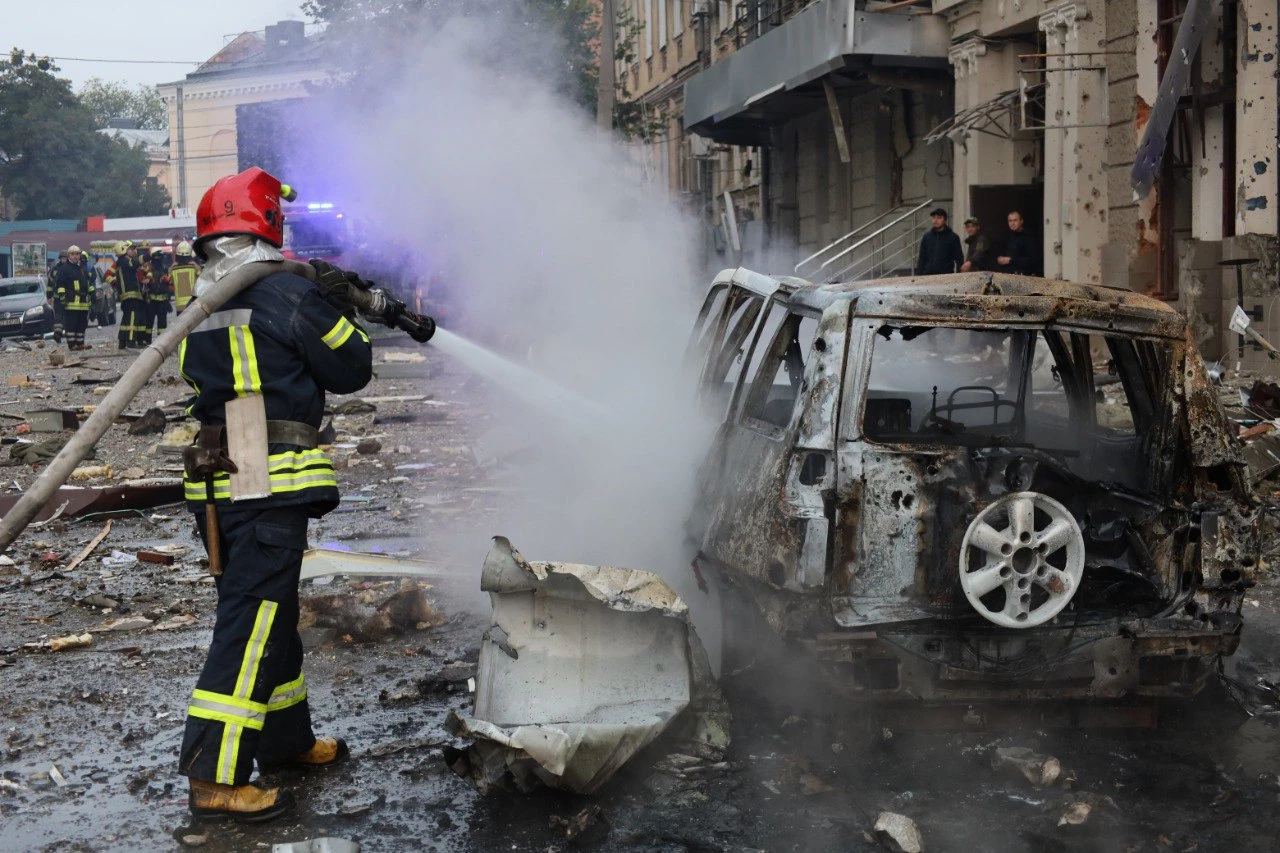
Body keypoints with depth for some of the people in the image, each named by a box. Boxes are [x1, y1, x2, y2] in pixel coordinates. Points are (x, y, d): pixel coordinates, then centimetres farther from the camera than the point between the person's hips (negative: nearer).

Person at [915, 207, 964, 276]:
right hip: (927, 275, 3)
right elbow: (922, 259, 12)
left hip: (946, 276, -3)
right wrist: (918, 276, 4)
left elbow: (959, 260, 2)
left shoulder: (953, 237, 2)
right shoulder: (926, 237, 10)